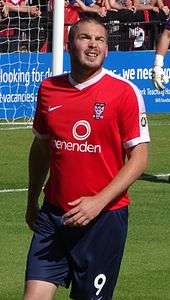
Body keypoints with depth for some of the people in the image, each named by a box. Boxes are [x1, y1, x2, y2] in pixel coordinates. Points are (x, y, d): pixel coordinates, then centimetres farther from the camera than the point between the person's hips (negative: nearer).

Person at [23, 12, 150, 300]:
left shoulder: (125, 92, -8)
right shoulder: (48, 88, 4)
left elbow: (139, 157, -9)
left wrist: (99, 202, -17)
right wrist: (32, 201, 20)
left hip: (105, 215, -3)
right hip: (53, 213, 3)